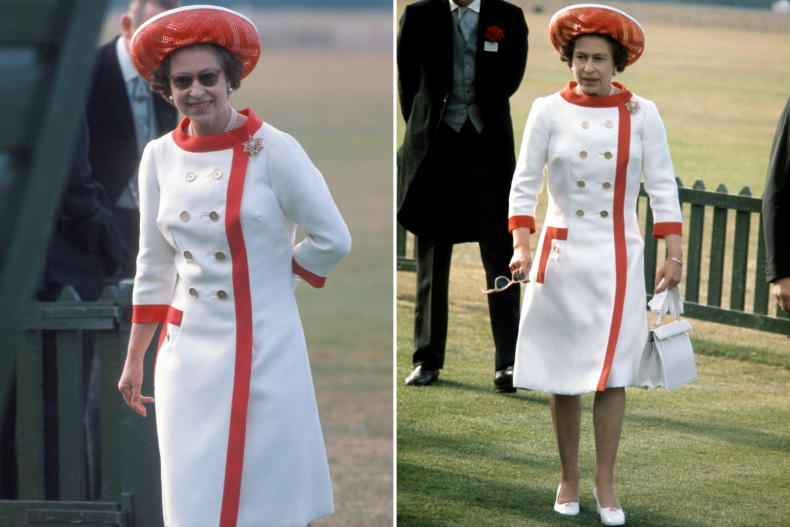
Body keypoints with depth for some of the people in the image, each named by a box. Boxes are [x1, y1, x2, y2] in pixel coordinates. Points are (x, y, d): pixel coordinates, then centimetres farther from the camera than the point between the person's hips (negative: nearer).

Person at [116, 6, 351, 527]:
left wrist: (276, 269, 7)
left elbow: (333, 241, -6)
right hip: (186, 356, 4)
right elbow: (154, 267, 13)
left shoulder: (273, 150, -9)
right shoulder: (159, 157, 6)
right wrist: (134, 359, 14)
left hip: (263, 351, -4)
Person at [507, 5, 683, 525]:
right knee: (563, 377, 4)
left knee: (611, 375, -4)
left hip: (618, 260, 0)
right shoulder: (549, 111, -1)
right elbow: (525, 183, 0)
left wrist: (675, 253, -4)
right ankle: (569, 480, 16)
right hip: (561, 255, 0)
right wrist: (521, 245, -10)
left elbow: (662, 185, 2)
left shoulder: (642, 113, 0)